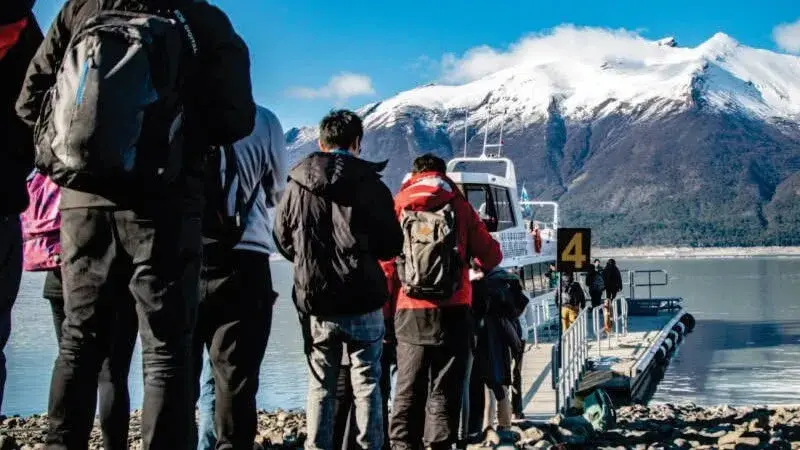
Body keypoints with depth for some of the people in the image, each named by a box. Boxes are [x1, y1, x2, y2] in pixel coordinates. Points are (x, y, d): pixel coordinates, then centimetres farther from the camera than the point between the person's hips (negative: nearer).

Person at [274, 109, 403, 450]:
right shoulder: (370, 185, -6)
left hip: (314, 302, 2)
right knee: (366, 384, 6)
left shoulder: (296, 185, 0)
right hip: (363, 301, -2)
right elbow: (392, 245, -1)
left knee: (320, 386, 11)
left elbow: (283, 241, 10)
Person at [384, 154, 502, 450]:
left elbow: (386, 264, 2)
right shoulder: (459, 206, 6)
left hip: (410, 314, 1)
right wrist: (479, 265, 29)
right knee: (444, 391, 4)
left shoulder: (398, 208, 7)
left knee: (408, 391, 7)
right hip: (453, 312, -1)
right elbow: (491, 255, 7)